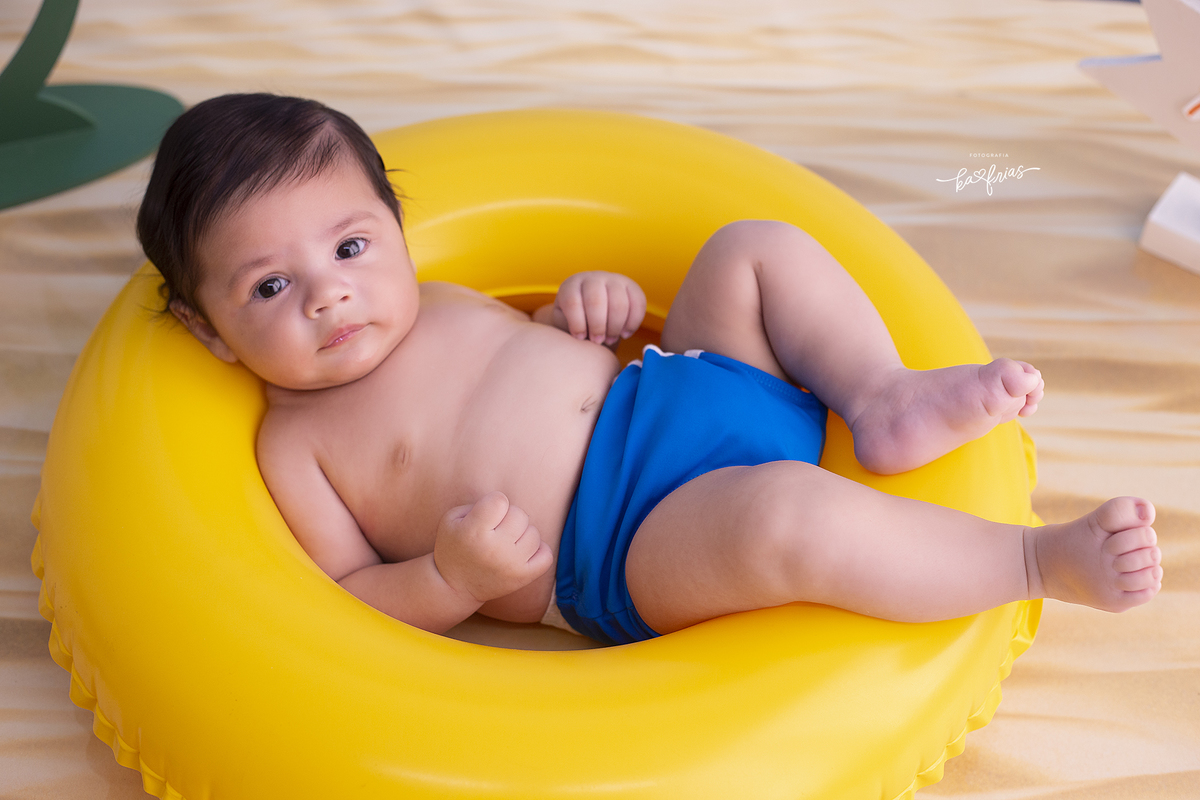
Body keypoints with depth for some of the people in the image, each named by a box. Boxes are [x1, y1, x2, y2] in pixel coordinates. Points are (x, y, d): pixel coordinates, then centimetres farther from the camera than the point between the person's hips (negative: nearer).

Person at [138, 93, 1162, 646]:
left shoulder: (440, 300, 19)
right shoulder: (297, 443, 1)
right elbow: (348, 610, -2)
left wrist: (589, 308, 5)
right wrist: (452, 578, -23)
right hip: (627, 543, -8)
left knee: (757, 245, 10)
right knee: (785, 513, -38)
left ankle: (883, 400, -7)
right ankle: (1036, 556, -18)